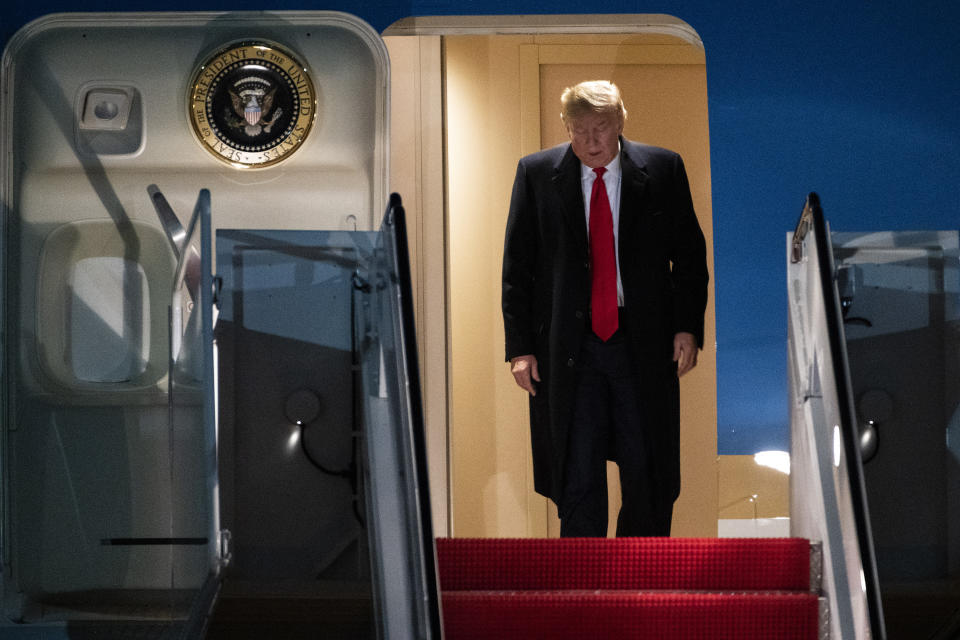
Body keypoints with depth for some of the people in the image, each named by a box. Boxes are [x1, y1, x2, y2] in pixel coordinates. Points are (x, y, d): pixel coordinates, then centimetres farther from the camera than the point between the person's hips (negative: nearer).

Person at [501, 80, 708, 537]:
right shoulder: (536, 174, 1)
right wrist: (520, 346, -2)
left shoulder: (663, 170, 1)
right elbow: (516, 266, 3)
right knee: (577, 476, 2)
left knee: (649, 474, 7)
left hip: (643, 342, 1)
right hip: (568, 344, 0)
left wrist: (688, 327, -2)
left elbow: (689, 255, 7)